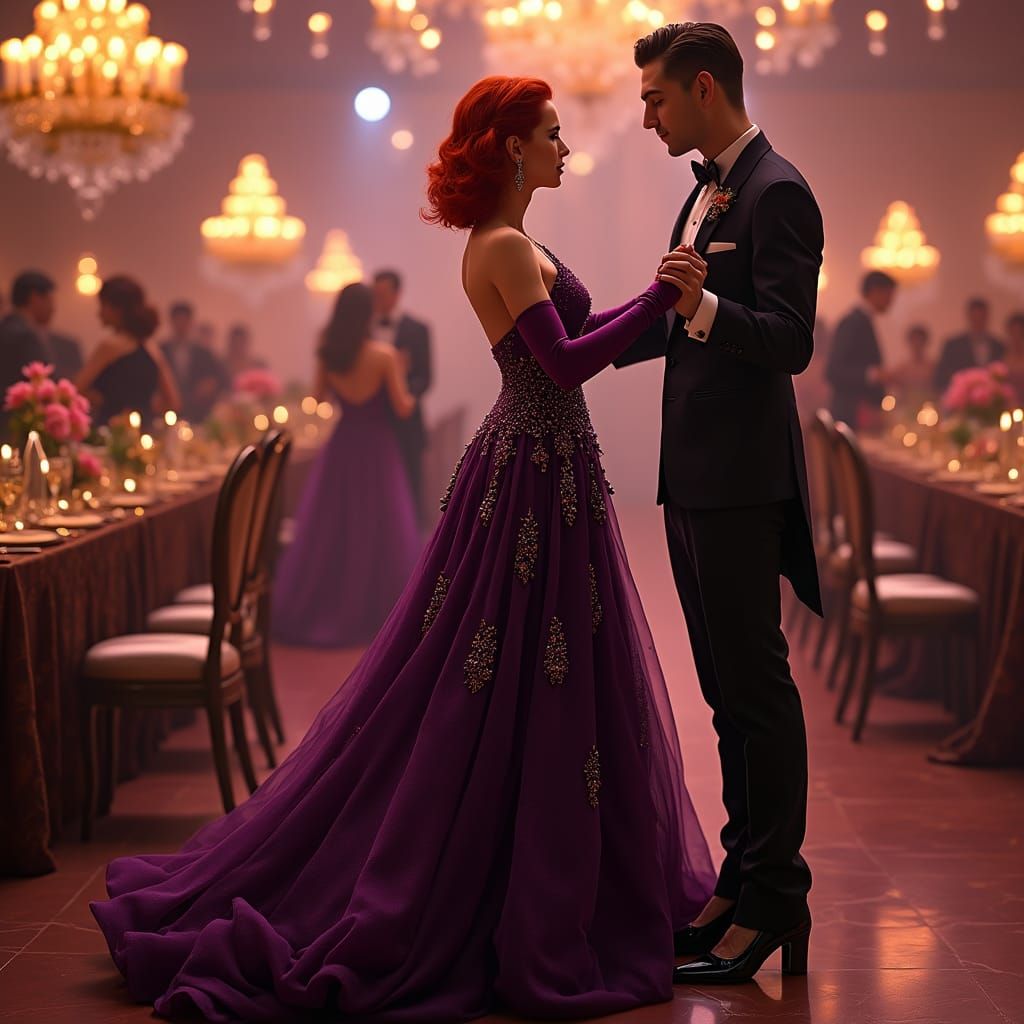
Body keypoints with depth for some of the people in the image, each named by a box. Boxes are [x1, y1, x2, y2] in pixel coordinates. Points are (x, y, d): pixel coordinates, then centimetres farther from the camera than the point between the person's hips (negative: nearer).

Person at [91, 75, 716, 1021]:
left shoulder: (507, 247, 14)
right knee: (528, 699, -3)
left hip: (533, 473, 10)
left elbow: (568, 353, 18)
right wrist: (659, 298, -16)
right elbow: (565, 363, -23)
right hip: (538, 483, -10)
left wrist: (668, 303, 17)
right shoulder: (505, 247, -16)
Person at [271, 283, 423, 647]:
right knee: (378, 533, 7)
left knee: (328, 529, 12)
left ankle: (311, 613, 15)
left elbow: (319, 400, 11)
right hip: (376, 450, -4)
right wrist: (409, 396, 10)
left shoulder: (328, 355, -2)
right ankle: (375, 614, 12)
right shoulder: (385, 355, -14)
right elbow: (402, 408, -11)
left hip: (341, 447, 4)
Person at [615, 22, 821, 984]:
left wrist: (704, 308, -34)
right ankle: (745, 882, 23)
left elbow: (789, 341, -20)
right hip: (694, 476, 10)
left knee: (756, 686, -4)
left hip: (741, 481, -10)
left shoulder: (776, 192, -13)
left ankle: (772, 901, 4)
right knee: (729, 689, 14)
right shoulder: (708, 188, 17)